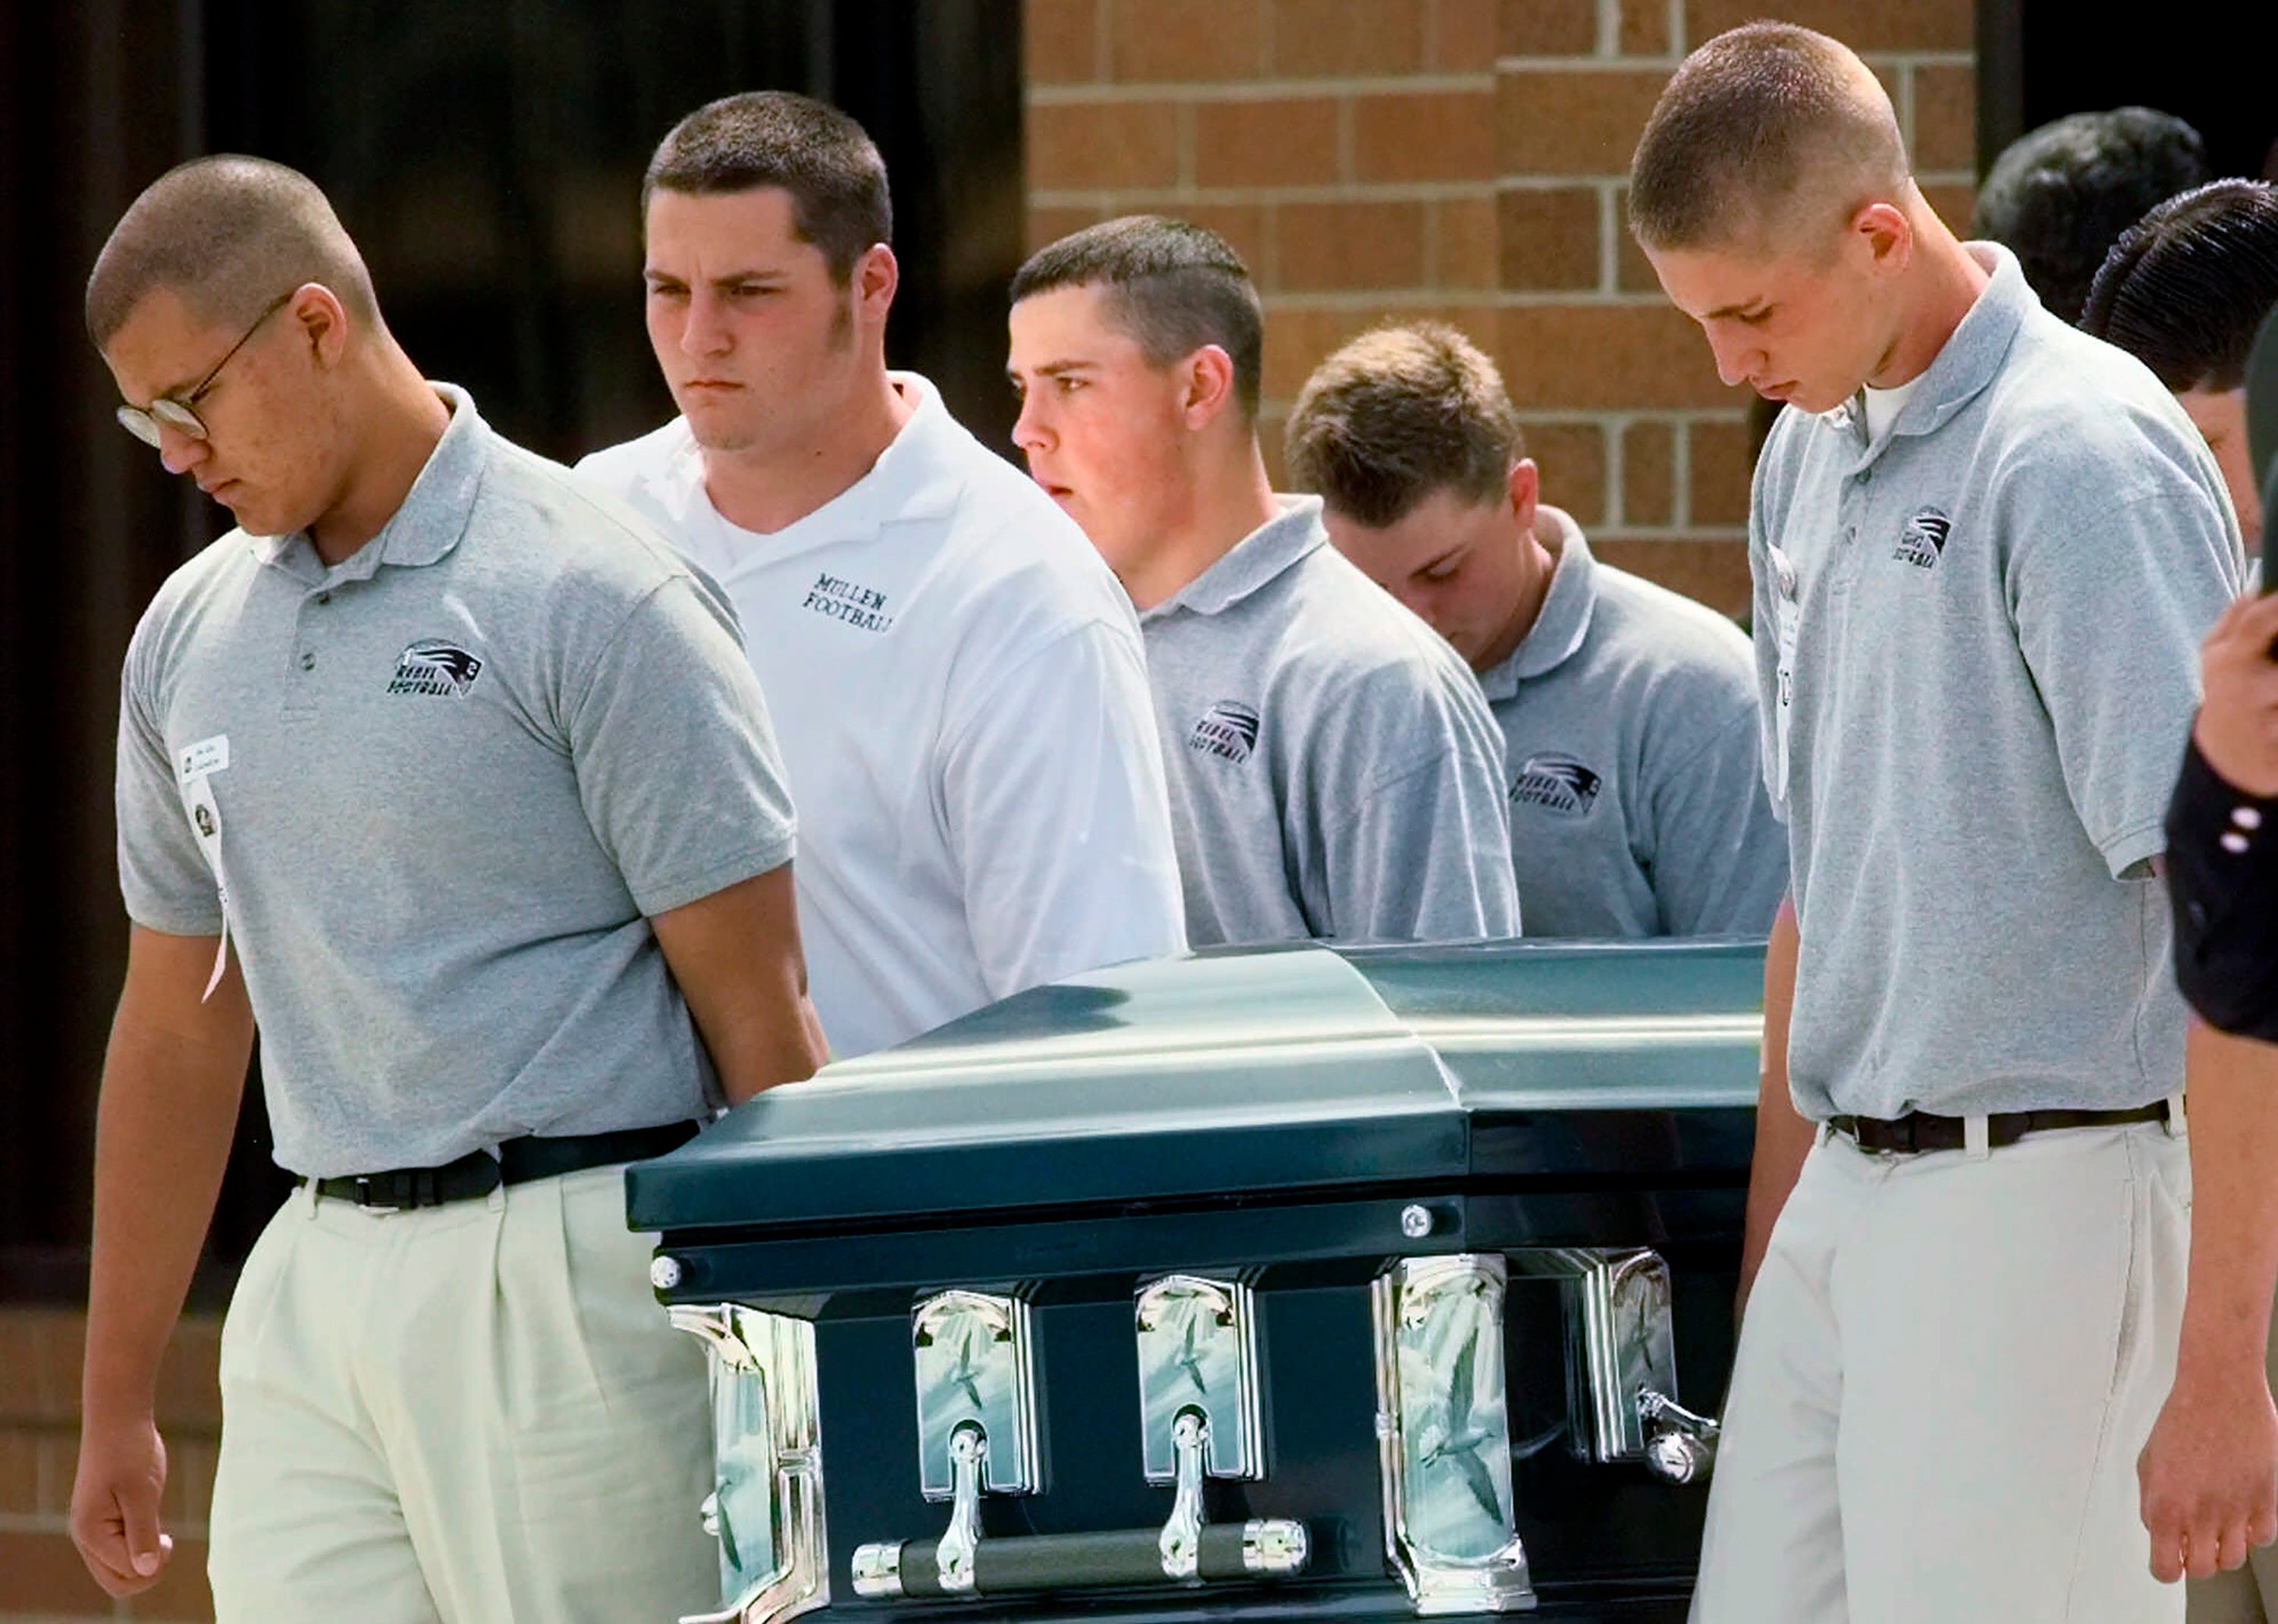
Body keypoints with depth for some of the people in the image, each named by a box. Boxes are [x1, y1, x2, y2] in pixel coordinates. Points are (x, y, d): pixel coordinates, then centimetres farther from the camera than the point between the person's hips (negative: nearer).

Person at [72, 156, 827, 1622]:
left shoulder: (592, 600, -7)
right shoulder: (193, 634, 13)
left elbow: (758, 1017, -8)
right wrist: (117, 1402, 21)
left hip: (567, 1269, -6)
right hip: (315, 1283, 6)